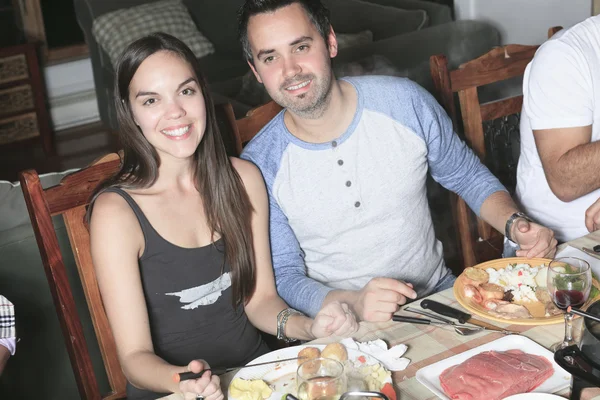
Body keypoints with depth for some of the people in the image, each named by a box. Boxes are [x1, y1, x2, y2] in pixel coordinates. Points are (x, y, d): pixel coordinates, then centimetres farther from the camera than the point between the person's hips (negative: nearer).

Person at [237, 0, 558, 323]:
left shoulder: (405, 102, -7)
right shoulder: (259, 167, -11)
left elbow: (470, 178, 9)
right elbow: (284, 278, -9)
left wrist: (514, 224, -10)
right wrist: (352, 303, -28)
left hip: (438, 294, 2)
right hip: (345, 329, -2)